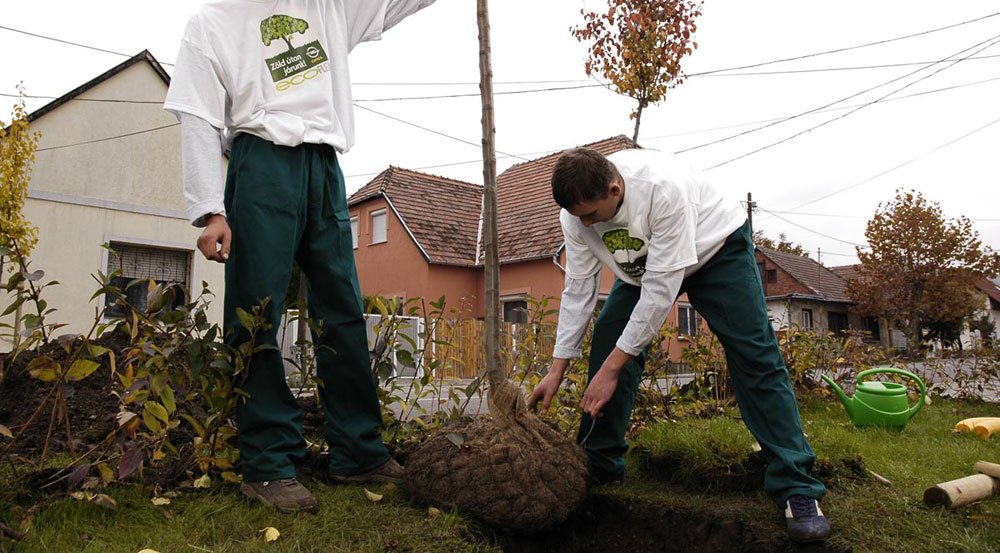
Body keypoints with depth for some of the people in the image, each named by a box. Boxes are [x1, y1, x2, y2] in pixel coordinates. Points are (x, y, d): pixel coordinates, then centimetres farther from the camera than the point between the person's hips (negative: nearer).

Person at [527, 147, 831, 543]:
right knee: (606, 343, -10)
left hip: (716, 247, -5)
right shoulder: (575, 214, -23)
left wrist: (612, 367, -38)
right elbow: (578, 290, -15)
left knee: (754, 355, -17)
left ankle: (796, 489, -12)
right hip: (643, 266, 5)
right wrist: (557, 369, -17)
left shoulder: (663, 187, -42)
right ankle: (599, 468, 2)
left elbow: (661, 288, -40)